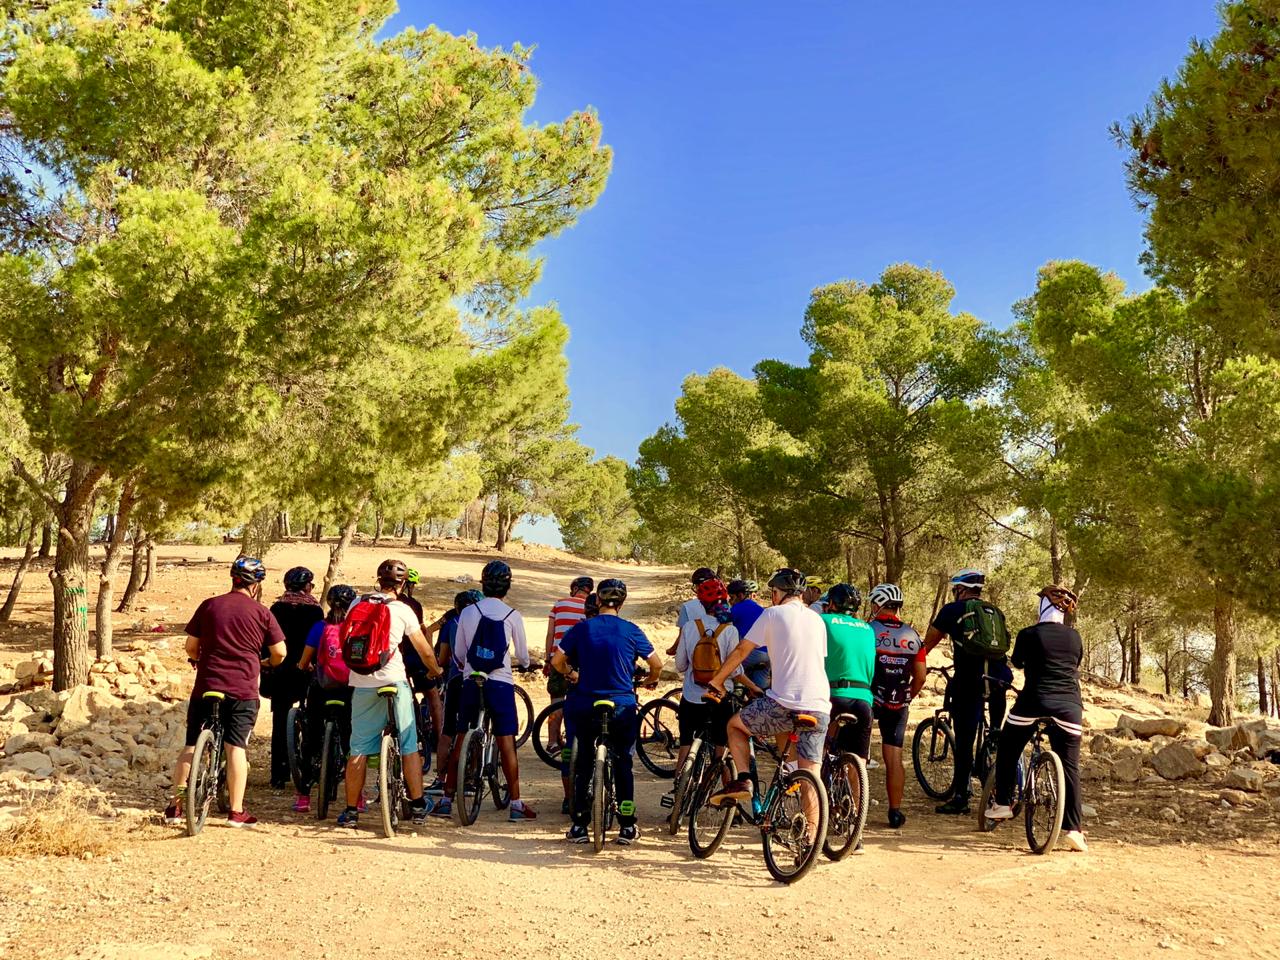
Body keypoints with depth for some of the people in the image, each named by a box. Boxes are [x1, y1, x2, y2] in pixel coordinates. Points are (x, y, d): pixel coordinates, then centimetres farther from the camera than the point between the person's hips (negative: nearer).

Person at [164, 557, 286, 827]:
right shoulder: (261, 613, -1)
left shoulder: (209, 606, 5)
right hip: (243, 689, -2)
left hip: (206, 686, 2)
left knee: (191, 745, 11)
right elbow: (279, 653, 0)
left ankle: (175, 805, 11)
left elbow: (191, 647, 6)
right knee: (236, 747, 1)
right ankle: (236, 811, 3)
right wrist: (267, 664, 22)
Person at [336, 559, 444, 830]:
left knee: (358, 750, 8)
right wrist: (435, 670, 21)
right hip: (394, 681, -3)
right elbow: (424, 650, 3)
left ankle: (351, 811, 12)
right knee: (409, 747, 6)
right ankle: (418, 806, 9)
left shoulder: (357, 604, 6)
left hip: (362, 683, 3)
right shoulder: (403, 610, -3)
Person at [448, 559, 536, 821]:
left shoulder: (467, 612, 1)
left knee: (460, 740, 12)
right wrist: (525, 664, 30)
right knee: (506, 743, 0)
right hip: (501, 683, -2)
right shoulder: (513, 616, -4)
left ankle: (448, 797, 18)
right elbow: (523, 655, 5)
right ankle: (516, 804, 1)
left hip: (471, 681, 2)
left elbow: (458, 653, 7)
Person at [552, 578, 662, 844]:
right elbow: (657, 664, 2)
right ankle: (627, 827, 12)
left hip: (585, 705, 1)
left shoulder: (582, 628, -2)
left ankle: (579, 826, 13)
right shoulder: (631, 631, -3)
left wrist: (571, 674, 21)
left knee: (583, 764, 12)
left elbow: (557, 661, 1)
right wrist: (650, 681, 22)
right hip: (622, 706, 0)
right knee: (623, 764, 12)